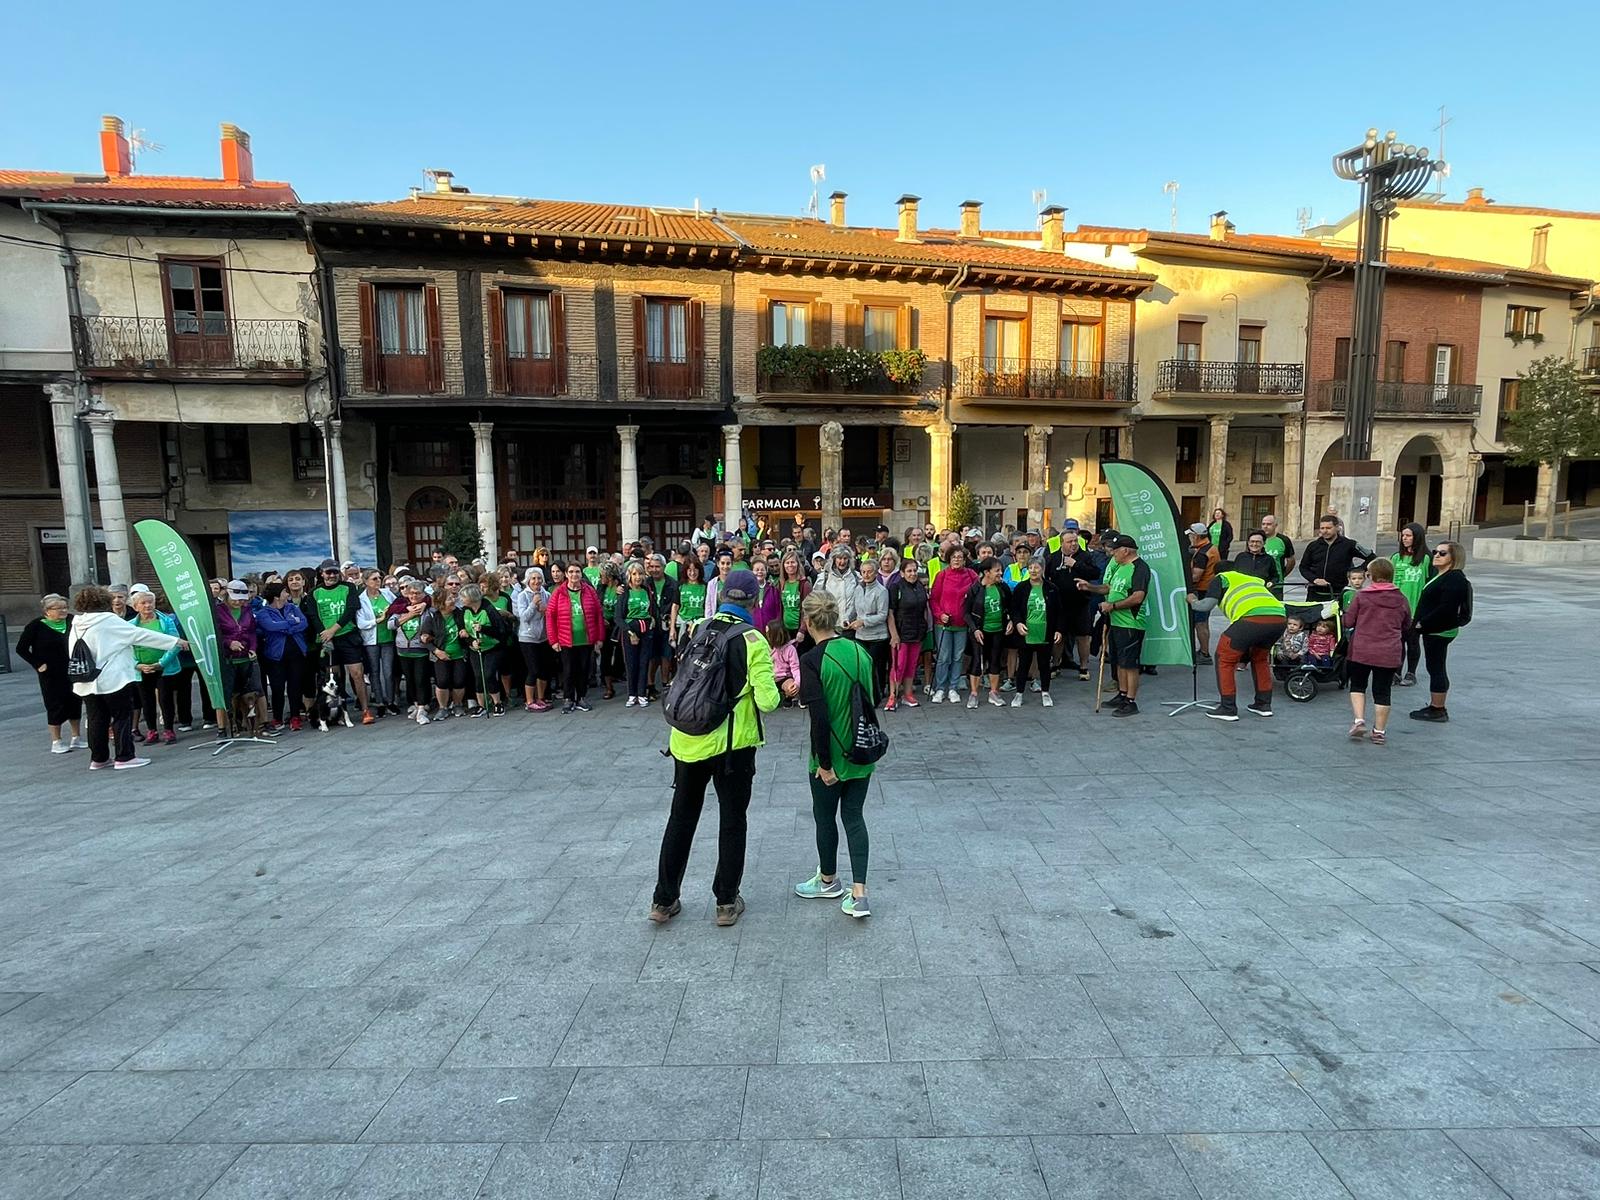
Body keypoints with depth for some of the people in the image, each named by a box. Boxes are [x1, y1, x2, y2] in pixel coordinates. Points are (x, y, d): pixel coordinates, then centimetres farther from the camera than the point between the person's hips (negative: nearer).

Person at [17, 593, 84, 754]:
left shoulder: (71, 621, -1)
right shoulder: (37, 625, -9)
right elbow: (21, 648, -4)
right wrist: (38, 664, -11)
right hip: (51, 674, -4)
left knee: (75, 703, 10)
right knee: (56, 706, 1)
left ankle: (76, 739, 23)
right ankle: (56, 742, 12)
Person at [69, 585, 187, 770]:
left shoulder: (75, 625, 8)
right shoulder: (109, 621, -10)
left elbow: (73, 655, 12)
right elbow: (142, 635, -10)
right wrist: (176, 641, -6)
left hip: (87, 683, 7)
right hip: (112, 679, -6)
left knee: (97, 720, 12)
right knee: (123, 717, 1)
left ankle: (98, 758, 19)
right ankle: (124, 757, 1)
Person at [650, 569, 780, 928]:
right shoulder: (752, 641, -13)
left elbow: (680, 681, 10)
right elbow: (767, 701, -17)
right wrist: (772, 688, 3)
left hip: (687, 741, 4)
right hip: (732, 746, -4)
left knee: (681, 818, 17)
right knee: (733, 823, 13)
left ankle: (664, 900, 25)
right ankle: (727, 902, 22)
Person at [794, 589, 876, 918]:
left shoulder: (811, 662, -18)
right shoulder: (860, 652, 0)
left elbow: (819, 718, -21)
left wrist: (825, 764, -13)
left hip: (831, 756, -5)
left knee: (825, 817, 16)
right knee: (854, 816, 15)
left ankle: (828, 880, 37)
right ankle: (859, 894, 11)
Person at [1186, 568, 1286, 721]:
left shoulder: (1220, 578, 20)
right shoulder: (1254, 579, 38)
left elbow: (1207, 604, 9)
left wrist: (1193, 602, 30)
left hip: (1253, 618, -6)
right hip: (1280, 618, 6)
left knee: (1225, 659, 13)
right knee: (1260, 658, 31)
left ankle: (1228, 709, 13)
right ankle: (1264, 705, 33)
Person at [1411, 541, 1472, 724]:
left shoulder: (1454, 578, -16)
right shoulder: (1439, 575, 14)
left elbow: (1446, 607, -24)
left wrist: (1423, 623, -19)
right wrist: (1422, 623, 9)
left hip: (1440, 631, -10)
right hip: (1433, 630, 10)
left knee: (1436, 668, -4)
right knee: (1435, 668, 15)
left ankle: (1438, 710, 3)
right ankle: (1435, 706, 24)